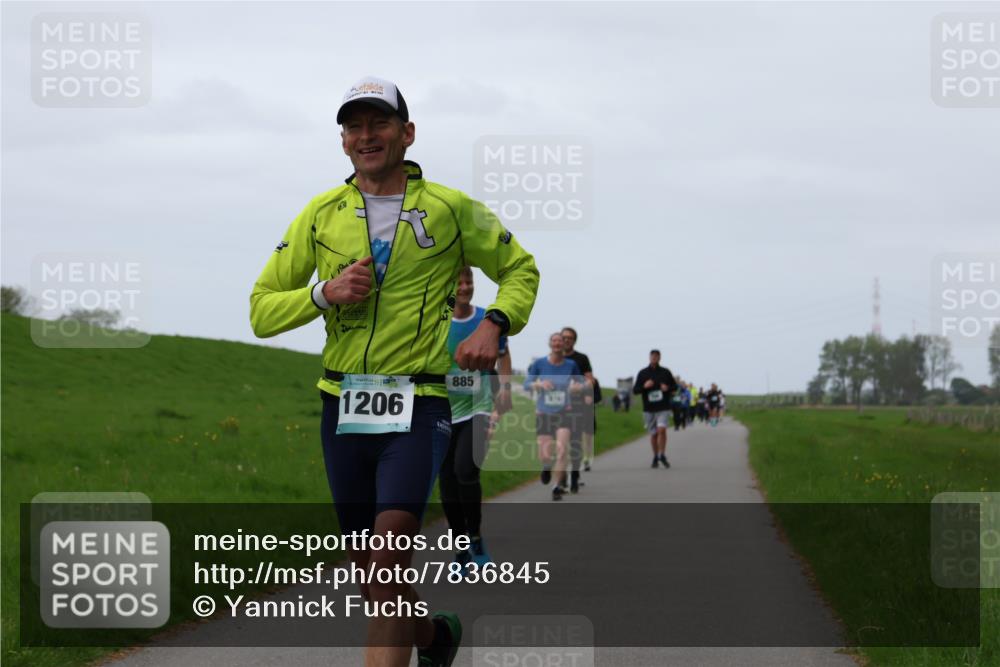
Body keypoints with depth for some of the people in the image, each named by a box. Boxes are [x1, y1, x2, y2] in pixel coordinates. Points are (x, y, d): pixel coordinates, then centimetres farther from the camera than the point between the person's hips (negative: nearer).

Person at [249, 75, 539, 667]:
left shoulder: (450, 209, 3)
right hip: (343, 409, 3)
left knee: (390, 555, -20)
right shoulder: (322, 215, 8)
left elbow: (519, 269, 15)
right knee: (370, 576, 11)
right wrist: (323, 294, -11)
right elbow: (262, 311, 8)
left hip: (419, 407, -3)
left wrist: (495, 326, -4)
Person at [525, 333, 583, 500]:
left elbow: (581, 383, 10)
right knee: (544, 455, 0)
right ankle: (546, 467, 39)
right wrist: (539, 384, -21)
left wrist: (578, 386, -15)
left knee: (562, 450, -17)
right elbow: (526, 384, 0)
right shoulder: (539, 364, -5)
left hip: (563, 413, 0)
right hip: (543, 413, 0)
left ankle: (557, 487, -2)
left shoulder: (571, 364, -3)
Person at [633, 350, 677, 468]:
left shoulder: (665, 372, 5)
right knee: (653, 434, 6)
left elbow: (675, 386, 13)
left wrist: (668, 388, -9)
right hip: (649, 408, 1)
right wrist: (644, 386, -15)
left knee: (662, 430, -18)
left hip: (663, 408, -1)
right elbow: (635, 390, 4)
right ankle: (655, 457, 19)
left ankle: (662, 455, -8)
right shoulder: (642, 373, 5)